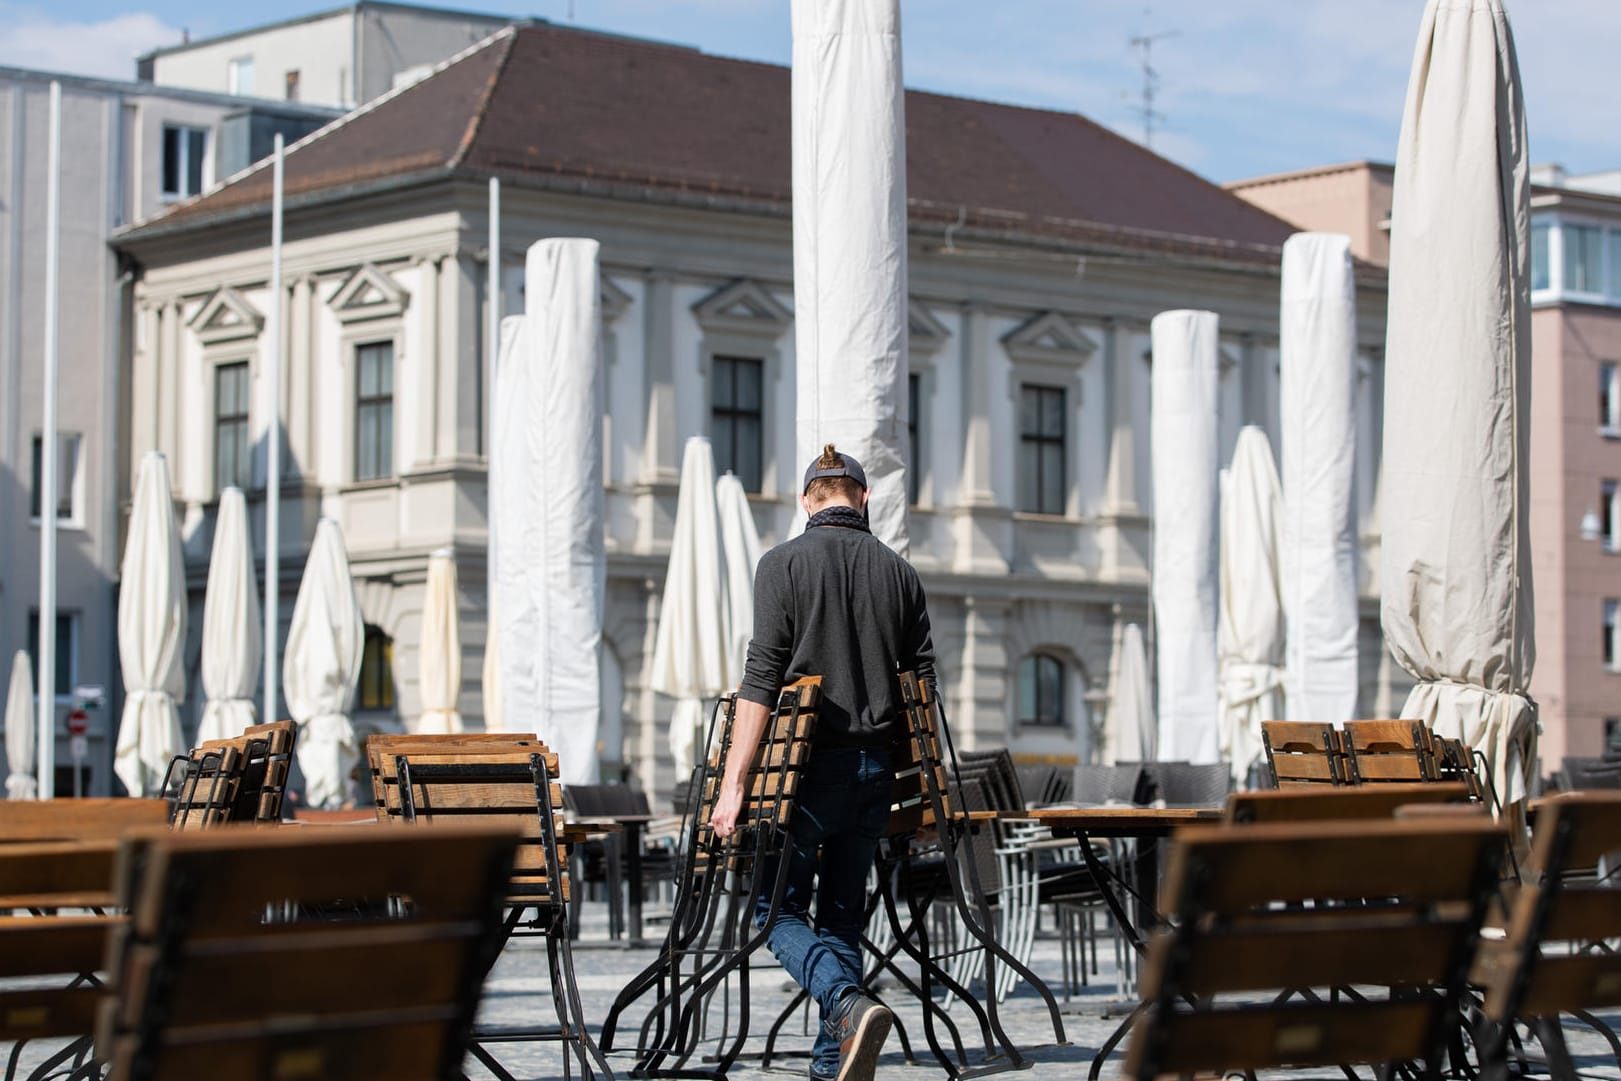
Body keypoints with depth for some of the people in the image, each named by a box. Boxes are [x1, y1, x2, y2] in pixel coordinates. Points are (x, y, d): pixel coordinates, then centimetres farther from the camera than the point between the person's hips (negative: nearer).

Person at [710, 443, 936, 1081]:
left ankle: (850, 1006, -22)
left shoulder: (783, 564, -4)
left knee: (779, 907, 3)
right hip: (875, 766, 4)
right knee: (842, 914, 13)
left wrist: (733, 783, -11)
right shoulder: (898, 572, 9)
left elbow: (762, 679, -11)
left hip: (809, 765, -4)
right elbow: (923, 683, 9)